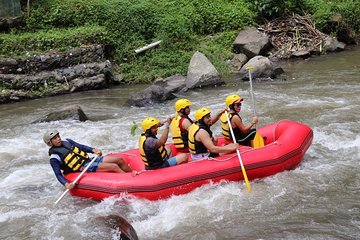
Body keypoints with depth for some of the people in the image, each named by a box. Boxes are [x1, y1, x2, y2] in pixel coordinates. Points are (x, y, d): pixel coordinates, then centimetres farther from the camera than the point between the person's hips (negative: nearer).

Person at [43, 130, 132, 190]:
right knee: (114, 166, -22)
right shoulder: (54, 158, -8)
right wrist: (66, 184, -28)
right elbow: (58, 174, -11)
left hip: (90, 160, 8)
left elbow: (81, 147, 16)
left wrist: (94, 150, 0)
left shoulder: (67, 142, 12)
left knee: (119, 159, -2)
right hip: (85, 168, -8)